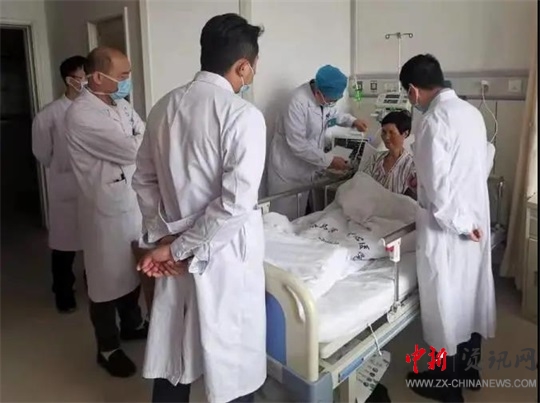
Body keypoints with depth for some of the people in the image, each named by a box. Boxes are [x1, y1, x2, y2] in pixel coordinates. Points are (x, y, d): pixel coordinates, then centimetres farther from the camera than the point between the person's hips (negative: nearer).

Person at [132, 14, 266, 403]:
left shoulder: (165, 105, 3)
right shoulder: (243, 115, -16)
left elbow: (144, 180, 8)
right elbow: (236, 203, -22)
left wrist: (163, 237, 6)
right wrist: (178, 248, -13)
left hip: (176, 250, 6)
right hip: (225, 255, -6)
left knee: (172, 354, 21)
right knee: (234, 367, 13)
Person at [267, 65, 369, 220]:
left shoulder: (326, 97, -3)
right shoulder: (298, 102, -27)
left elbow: (332, 114, 20)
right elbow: (298, 145, -28)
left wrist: (352, 121, 1)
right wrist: (329, 161, -24)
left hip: (309, 167, 7)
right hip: (289, 169, -7)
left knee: (302, 216, 15)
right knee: (287, 218, 2)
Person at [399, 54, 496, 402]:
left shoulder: (434, 120, -21)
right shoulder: (471, 111, 6)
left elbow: (438, 187, -25)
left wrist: (460, 224, -13)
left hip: (449, 227, -8)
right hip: (477, 218, 9)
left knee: (446, 302, 6)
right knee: (472, 293, 19)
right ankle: (469, 366, 38)